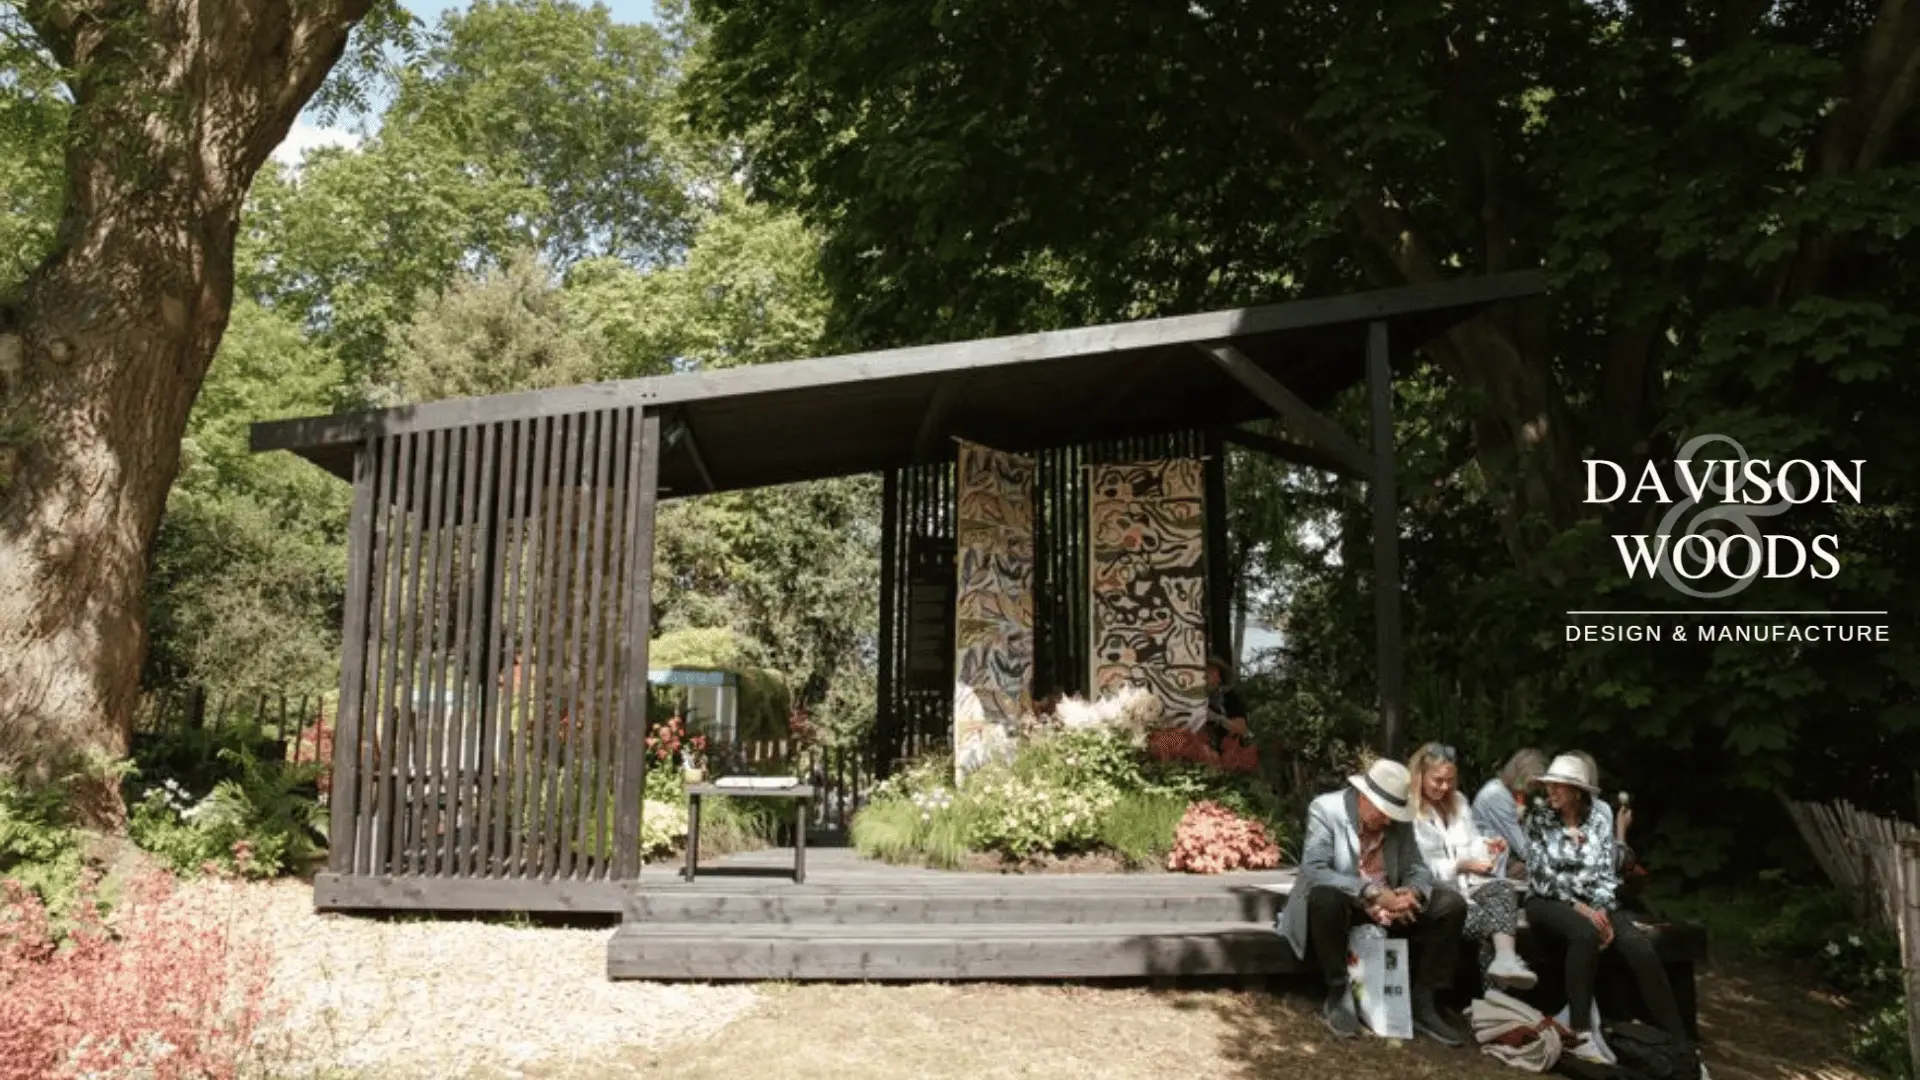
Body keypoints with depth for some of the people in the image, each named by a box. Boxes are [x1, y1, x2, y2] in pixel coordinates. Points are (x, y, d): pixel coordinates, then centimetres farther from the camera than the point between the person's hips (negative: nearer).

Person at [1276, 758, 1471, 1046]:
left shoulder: (1400, 820, -1)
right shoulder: (1326, 809, -17)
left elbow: (1419, 869, 2)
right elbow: (1313, 869, -26)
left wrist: (1413, 893, -24)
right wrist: (1371, 892, -35)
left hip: (1389, 907, 5)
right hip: (1340, 904, -5)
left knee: (1452, 904, -13)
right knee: (1324, 896, -38)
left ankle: (1422, 1002, -4)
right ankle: (1339, 995, -19)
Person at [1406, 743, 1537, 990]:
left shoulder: (1458, 801, 21)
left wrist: (1486, 845, 0)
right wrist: (1461, 865, -16)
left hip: (1466, 883, 6)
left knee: (1504, 887, -30)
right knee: (1481, 916, -35)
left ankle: (1504, 959, -50)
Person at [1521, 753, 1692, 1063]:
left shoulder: (1599, 817, 5)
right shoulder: (1538, 818, -1)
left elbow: (1606, 871, 0)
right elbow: (1541, 874, -9)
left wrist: (1601, 910, -16)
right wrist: (1578, 906, -18)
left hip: (1593, 903, 3)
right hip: (1548, 902, -3)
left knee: (1640, 945, -26)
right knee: (1585, 934, -37)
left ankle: (1679, 1040, -25)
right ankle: (1579, 1034, -36)